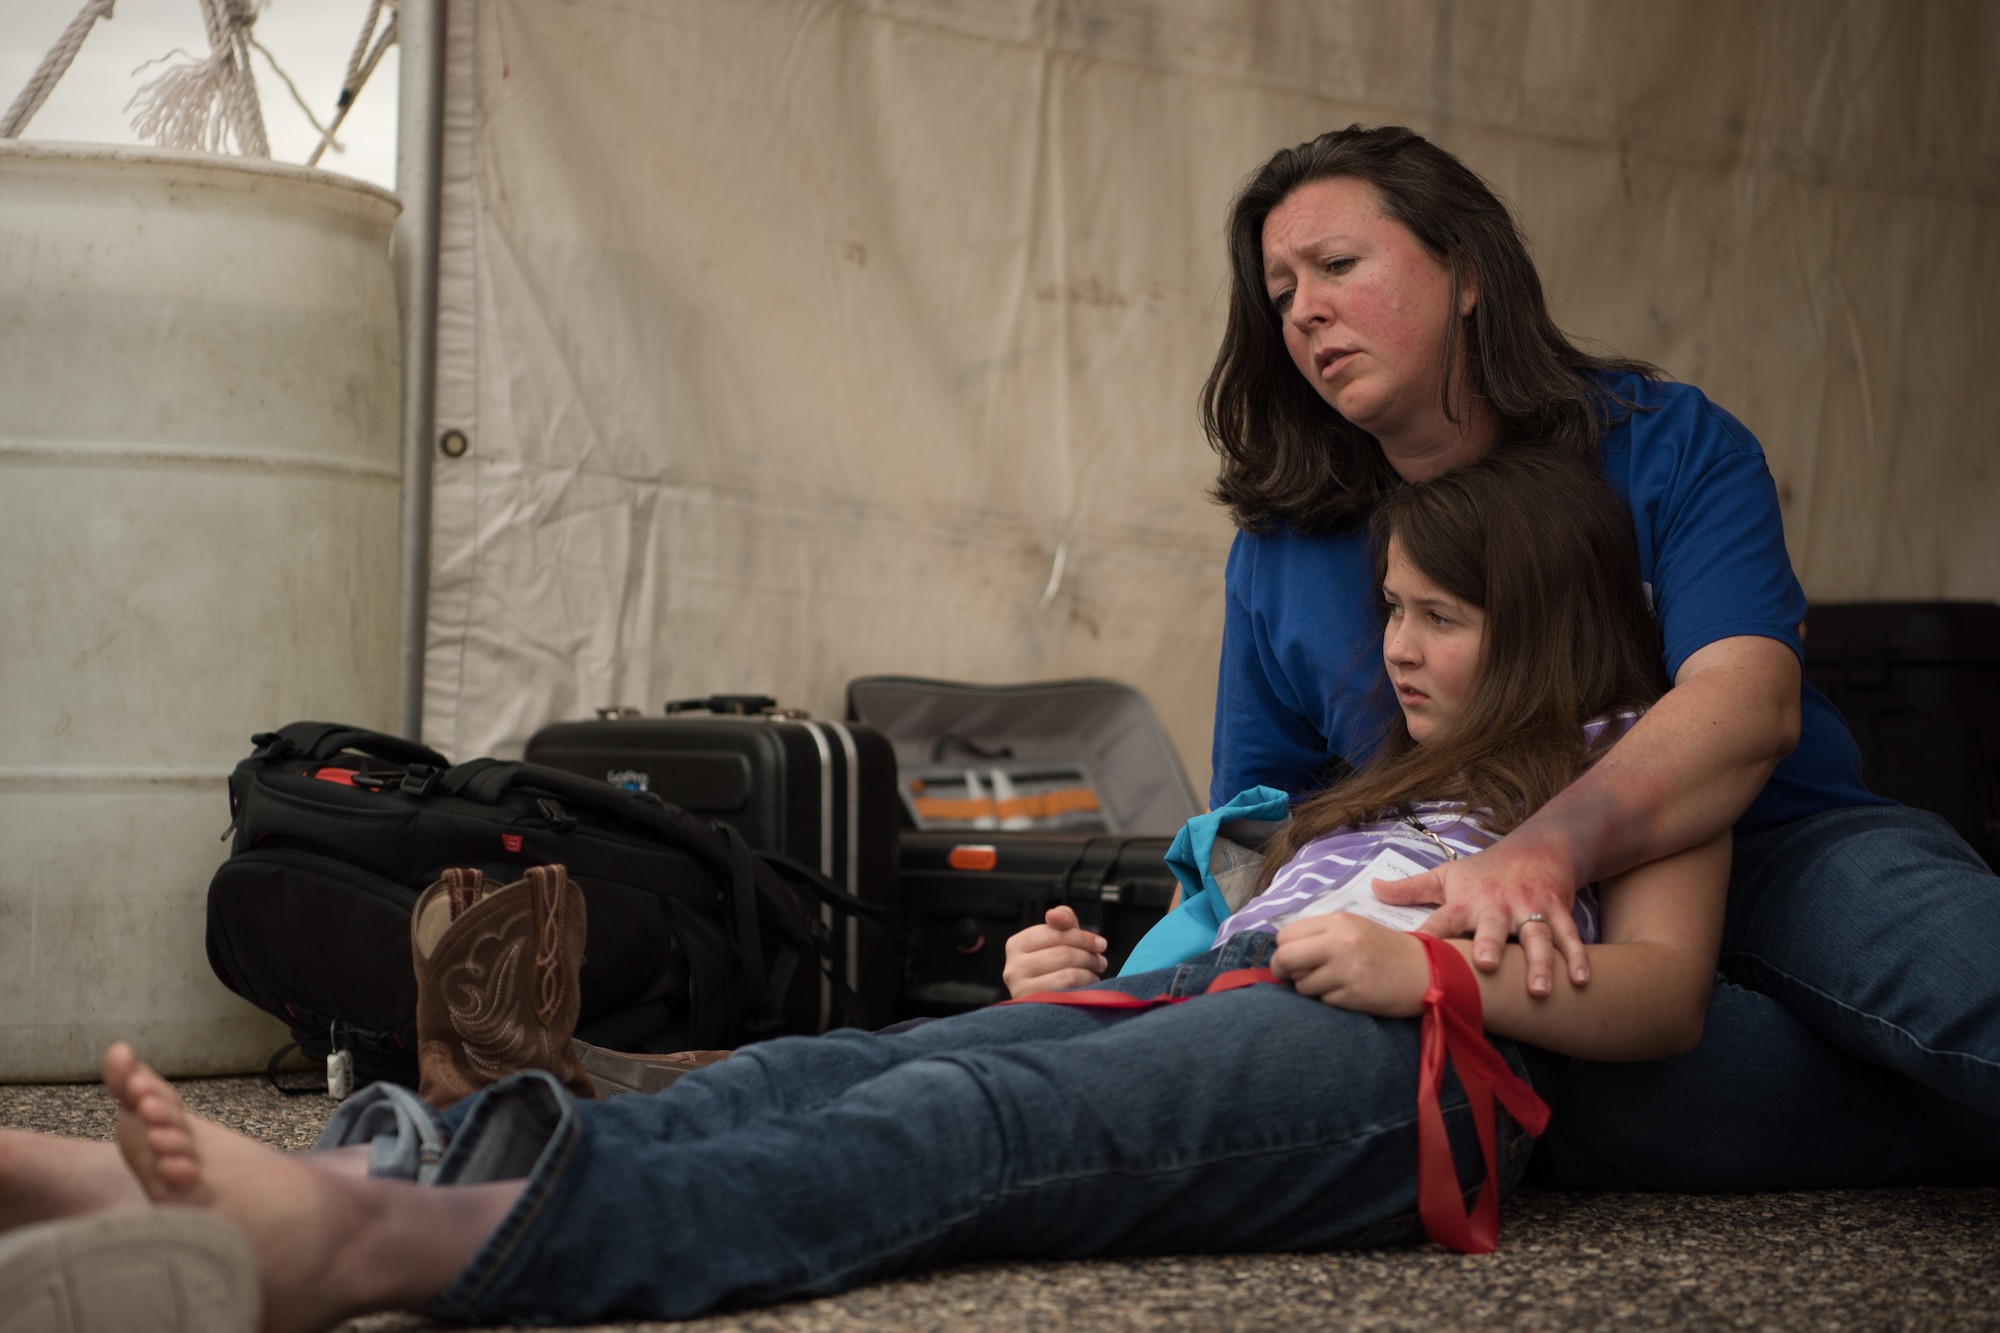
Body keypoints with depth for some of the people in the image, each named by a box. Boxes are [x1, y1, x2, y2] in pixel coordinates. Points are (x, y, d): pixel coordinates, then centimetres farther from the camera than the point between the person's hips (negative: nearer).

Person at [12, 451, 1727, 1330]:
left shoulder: (1624, 756, 19)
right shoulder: (1408, 776, 40)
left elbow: (1660, 995, 4)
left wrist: (1423, 964, -10)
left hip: (1395, 1062, -8)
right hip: (1216, 993, 8)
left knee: (976, 1123, -34)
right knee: (832, 1071, -21)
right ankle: (414, 1161, -43)